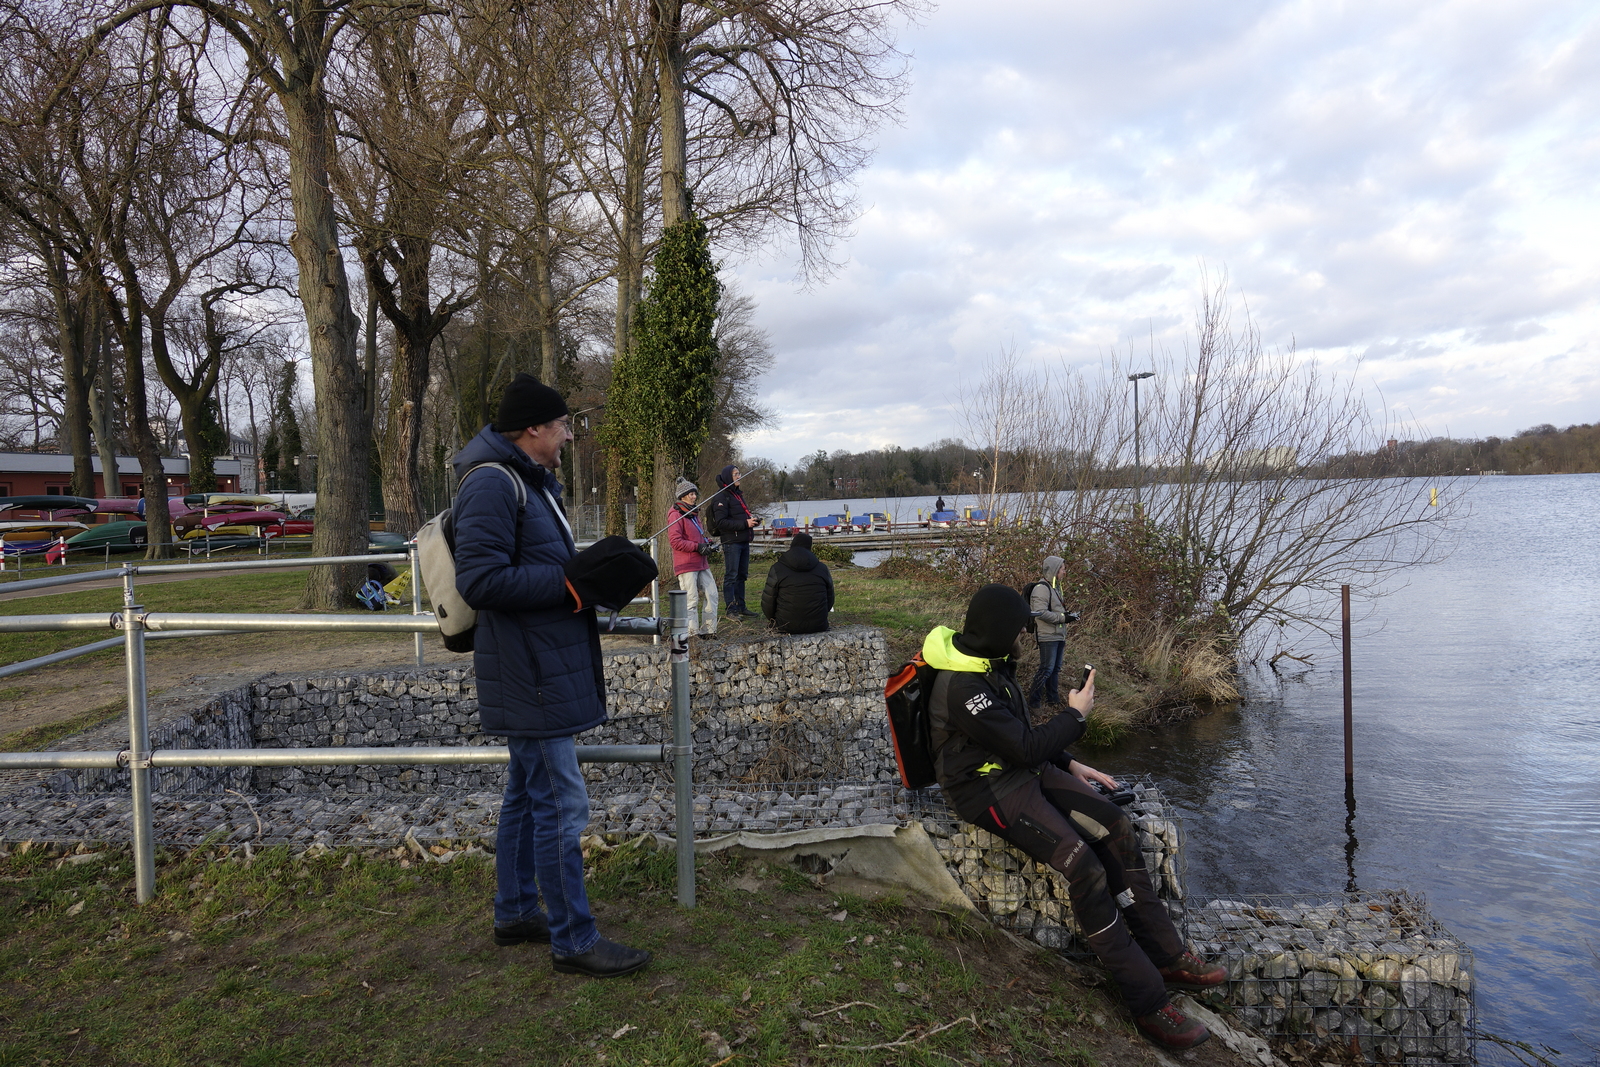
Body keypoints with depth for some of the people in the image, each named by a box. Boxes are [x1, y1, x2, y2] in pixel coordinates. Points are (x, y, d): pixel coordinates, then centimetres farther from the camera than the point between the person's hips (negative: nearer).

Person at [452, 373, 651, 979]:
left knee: (527, 793, 19)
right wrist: (570, 581, -22)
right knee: (561, 804, -4)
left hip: (540, 669, 11)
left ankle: (516, 913, 33)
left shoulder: (535, 483, 16)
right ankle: (573, 940, 7)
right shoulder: (493, 483, -17)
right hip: (528, 673, -11)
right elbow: (480, 580, -25)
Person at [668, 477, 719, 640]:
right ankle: (693, 633, 3)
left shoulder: (693, 514, 20)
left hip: (701, 563, 9)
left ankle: (709, 630, 15)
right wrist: (697, 546, -19)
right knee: (691, 600, -5)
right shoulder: (677, 515, -9)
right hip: (686, 565, -9)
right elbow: (675, 541, -16)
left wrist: (707, 542, 9)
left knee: (711, 594, 6)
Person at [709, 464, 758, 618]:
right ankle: (731, 609, 0)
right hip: (731, 542, -9)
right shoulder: (722, 497, -9)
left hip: (743, 541, 9)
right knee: (731, 576, -4)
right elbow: (721, 522, -17)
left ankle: (741, 607, 20)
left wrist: (752, 520, 7)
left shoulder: (738, 494, 19)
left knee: (742, 575, 13)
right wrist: (745, 523, -19)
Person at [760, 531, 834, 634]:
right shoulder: (822, 568, 5)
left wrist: (773, 620, 18)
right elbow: (830, 600, 13)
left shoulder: (777, 568, -4)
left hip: (787, 627, -2)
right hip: (818, 625, 2)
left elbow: (768, 602, -2)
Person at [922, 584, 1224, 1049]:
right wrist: (1075, 715, -8)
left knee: (1115, 826, -6)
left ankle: (1167, 956, 5)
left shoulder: (990, 665, 6)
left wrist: (1070, 765, 12)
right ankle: (1148, 1000, -12)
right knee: (1081, 862, -23)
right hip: (988, 788, -9)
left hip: (1024, 769, 9)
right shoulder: (962, 687, -26)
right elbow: (1025, 747, -22)